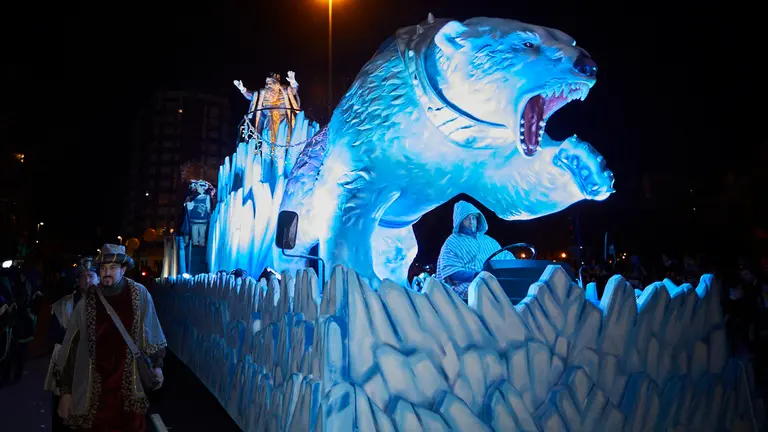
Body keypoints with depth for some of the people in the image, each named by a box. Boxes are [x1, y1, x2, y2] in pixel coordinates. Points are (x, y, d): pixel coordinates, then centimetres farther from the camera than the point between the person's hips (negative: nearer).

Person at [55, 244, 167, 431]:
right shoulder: (87, 302, -7)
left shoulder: (139, 294, -6)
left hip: (130, 388, 1)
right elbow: (69, 348, -3)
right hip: (92, 392, 0)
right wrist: (66, 391, -2)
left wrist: (157, 365, 5)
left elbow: (151, 333, 4)